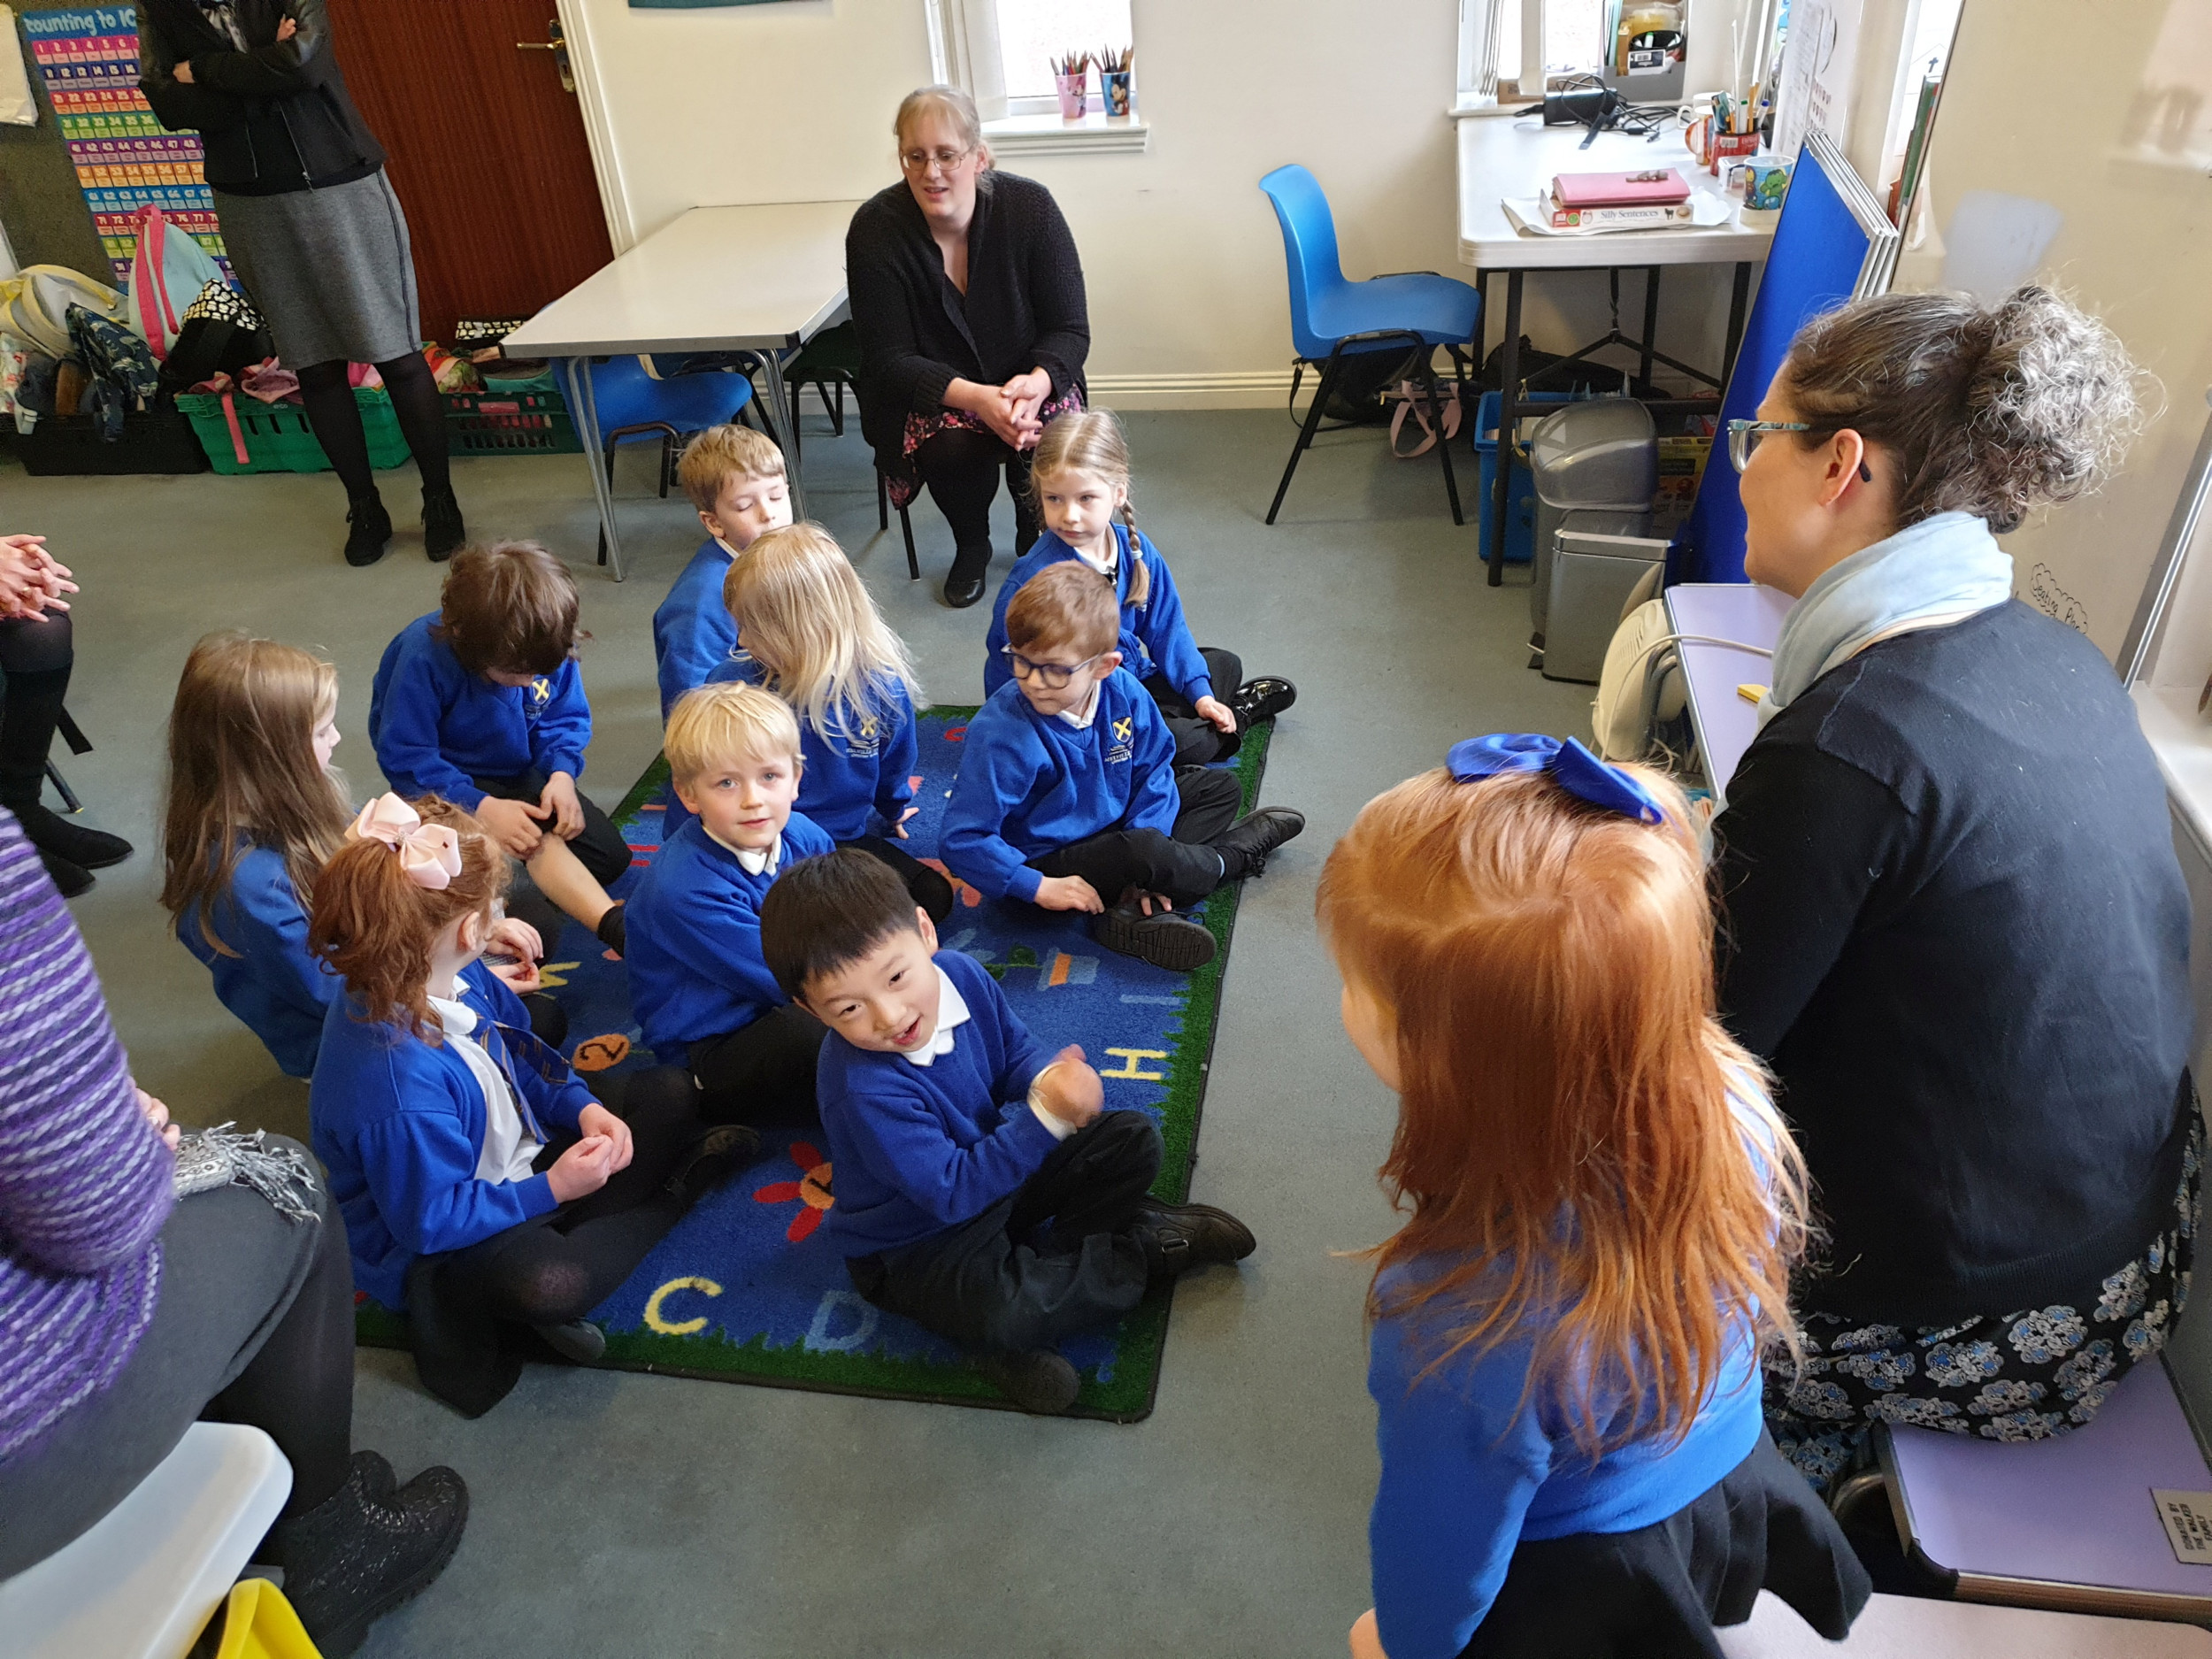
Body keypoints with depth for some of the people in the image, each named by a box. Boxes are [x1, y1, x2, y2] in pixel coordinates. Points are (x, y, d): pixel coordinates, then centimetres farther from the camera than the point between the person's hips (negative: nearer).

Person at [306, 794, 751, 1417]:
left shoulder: (455, 977, -11)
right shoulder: (398, 1086, -37)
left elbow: (523, 1057, 6)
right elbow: (431, 1220, -27)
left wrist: (584, 1108, -10)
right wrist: (551, 1190, -23)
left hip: (520, 1168, 9)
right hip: (432, 1251, -8)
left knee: (667, 1090, 11)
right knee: (547, 1283, -40)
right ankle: (670, 1193, -10)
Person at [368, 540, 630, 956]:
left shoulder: (547, 648, -14)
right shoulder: (424, 657, -28)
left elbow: (566, 717, -2)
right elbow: (404, 757, -25)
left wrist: (562, 773, -23)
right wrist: (482, 808, -34)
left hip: (521, 772, 6)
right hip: (458, 784, -6)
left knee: (610, 856, -6)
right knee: (536, 843, -33)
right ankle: (615, 926, -38)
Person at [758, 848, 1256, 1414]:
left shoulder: (962, 975, -15)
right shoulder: (862, 1089, -34)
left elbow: (1017, 1051, 2)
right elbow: (953, 1193, -31)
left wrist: (1048, 1084, -22)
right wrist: (1046, 1115, -39)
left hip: (1000, 1166, 7)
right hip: (914, 1247, -7)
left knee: (1134, 1138, 2)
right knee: (999, 1314, -34)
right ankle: (1143, 1251, -8)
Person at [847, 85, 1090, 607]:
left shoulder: (1030, 206, -14)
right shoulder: (875, 228, -16)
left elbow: (1070, 329, -10)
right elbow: (890, 360, -15)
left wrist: (1036, 382, -34)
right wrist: (974, 397, -34)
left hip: (1030, 384, 1)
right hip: (928, 396, -1)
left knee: (1046, 442, -30)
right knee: (950, 446, -33)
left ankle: (1034, 541, 6)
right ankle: (971, 545, 2)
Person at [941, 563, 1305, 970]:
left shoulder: (1122, 691, -13)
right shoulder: (1000, 734, -28)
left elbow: (1153, 770, -1)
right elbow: (962, 840, -26)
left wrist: (1144, 872, -11)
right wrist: (1039, 887, -28)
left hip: (1116, 823, 8)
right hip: (1048, 863, -8)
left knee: (1221, 787, 9)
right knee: (1146, 850, -34)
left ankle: (1137, 911, -15)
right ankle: (1238, 851, 5)